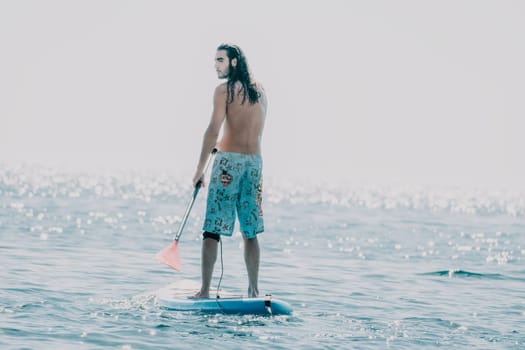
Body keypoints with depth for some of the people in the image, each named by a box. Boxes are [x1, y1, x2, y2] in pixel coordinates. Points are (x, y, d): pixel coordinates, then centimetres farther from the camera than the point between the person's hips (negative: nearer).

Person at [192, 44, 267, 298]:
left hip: (229, 161, -6)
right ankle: (253, 291, 10)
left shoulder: (224, 90, -6)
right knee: (250, 232, 12)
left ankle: (205, 291, -9)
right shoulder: (260, 91, 13)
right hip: (255, 161, 6)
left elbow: (212, 131, -12)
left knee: (212, 230, -4)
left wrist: (200, 169, -8)